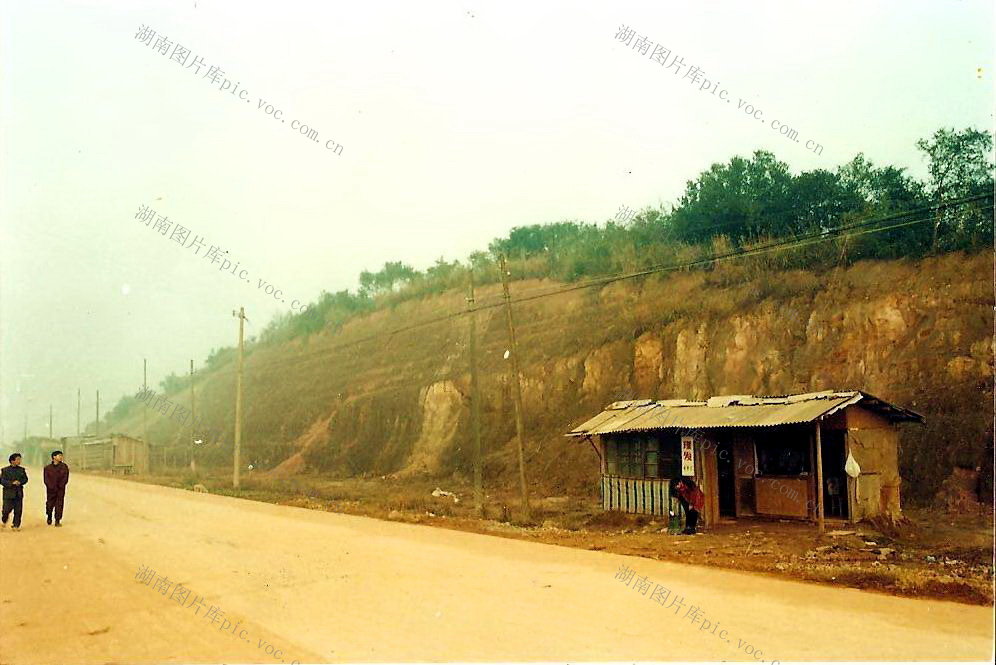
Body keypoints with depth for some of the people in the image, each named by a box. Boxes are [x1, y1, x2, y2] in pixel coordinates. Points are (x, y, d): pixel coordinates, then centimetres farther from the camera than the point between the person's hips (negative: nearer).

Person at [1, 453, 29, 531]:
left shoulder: (22, 470, 9)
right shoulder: (5, 470, -1)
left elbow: (25, 479, 10)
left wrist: (20, 482, -10)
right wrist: (12, 483, -18)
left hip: (19, 494, 3)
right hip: (9, 493, -3)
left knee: (18, 510, 0)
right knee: (7, 509, -2)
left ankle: (16, 525, 9)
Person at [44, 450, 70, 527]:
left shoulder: (64, 467, 5)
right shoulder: (48, 468, 3)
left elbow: (65, 478, 2)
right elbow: (46, 480, -1)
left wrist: (60, 486, -8)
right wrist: (52, 487, -12)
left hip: (60, 489, 0)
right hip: (51, 489, 0)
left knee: (59, 505, -3)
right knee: (49, 505, 2)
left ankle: (57, 521, 3)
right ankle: (49, 517, 29)